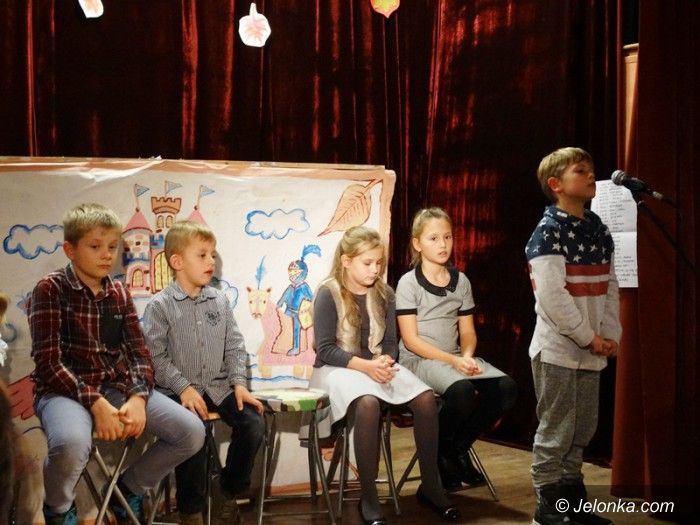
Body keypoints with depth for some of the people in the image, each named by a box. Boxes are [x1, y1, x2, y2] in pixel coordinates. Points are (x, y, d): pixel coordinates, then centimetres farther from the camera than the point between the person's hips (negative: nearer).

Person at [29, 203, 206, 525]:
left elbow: (140, 353, 6)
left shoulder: (119, 293, 11)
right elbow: (48, 362, -14)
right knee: (72, 443, -40)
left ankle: (130, 488, 18)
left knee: (192, 431, -9)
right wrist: (96, 404, -23)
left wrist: (138, 398, -14)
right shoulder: (50, 290, -6)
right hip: (65, 389, -5)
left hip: (118, 386, 6)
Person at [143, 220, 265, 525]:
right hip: (179, 390, -5)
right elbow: (156, 355, -10)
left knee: (253, 424, -15)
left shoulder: (219, 300, 10)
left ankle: (229, 491, 11)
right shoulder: (160, 305, -5)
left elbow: (234, 346, 11)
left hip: (218, 386, 5)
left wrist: (239, 383, -1)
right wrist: (184, 388, -16)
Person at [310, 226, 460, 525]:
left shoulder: (384, 294, 7)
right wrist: (364, 365, -25)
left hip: (377, 365, 5)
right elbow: (325, 349, -13)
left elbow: (391, 343, 7)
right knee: (368, 403, -39)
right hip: (337, 368, -5)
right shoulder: (328, 293, -9)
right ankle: (368, 499, -27)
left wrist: (384, 361, -17)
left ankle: (430, 486, -6)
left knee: (425, 397, -22)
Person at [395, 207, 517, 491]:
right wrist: (453, 360, -19)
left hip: (456, 358, 6)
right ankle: (439, 450, -6)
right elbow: (411, 340, -10)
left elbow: (467, 332, 11)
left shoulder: (461, 281, 10)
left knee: (505, 387, -20)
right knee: (462, 390, -35)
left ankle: (458, 446, 0)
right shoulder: (408, 282, -5)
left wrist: (467, 356, -11)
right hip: (419, 360, -6)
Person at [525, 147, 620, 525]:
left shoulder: (599, 230, 11)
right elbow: (551, 296, -19)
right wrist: (588, 338, -15)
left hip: (591, 349, 8)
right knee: (556, 431, 1)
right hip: (559, 348, -7)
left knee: (583, 430, 15)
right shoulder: (548, 232, -12)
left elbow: (610, 287, 12)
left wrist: (610, 335, 1)